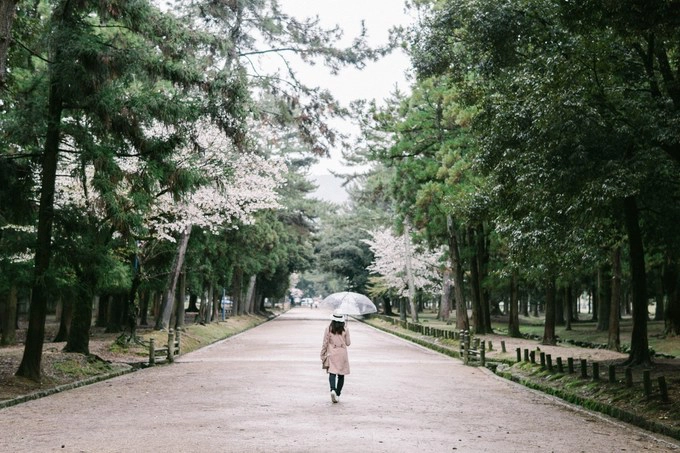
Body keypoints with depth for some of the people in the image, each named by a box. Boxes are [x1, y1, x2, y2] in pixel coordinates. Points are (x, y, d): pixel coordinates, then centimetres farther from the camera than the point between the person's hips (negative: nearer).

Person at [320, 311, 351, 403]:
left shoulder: (328, 329, -5)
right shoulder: (345, 329, -3)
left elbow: (325, 343, -2)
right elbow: (348, 343, 4)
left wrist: (322, 355, 8)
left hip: (331, 354, -1)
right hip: (342, 354, 1)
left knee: (332, 373, -4)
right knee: (341, 375, 10)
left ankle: (333, 389, -28)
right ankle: (338, 394, 11)